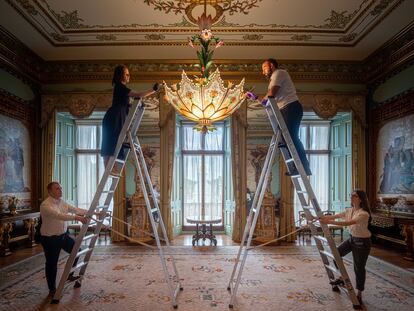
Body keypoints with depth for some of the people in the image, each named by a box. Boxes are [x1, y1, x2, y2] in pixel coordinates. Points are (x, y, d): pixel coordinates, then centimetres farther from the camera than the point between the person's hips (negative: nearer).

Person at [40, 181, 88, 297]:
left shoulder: (62, 202, 3)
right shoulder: (45, 205, -22)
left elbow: (76, 209, 2)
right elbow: (59, 216, -37)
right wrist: (76, 217, -46)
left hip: (64, 235, 8)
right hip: (50, 238, -7)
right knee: (52, 264, 6)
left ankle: (69, 275, 32)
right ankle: (52, 289, 25)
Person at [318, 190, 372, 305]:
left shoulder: (364, 214, -27)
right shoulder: (349, 210, -3)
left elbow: (348, 223, -39)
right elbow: (335, 216, -6)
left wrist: (329, 222, -46)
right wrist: (322, 218, -18)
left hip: (362, 242, -7)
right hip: (351, 238, 7)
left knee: (359, 268, 2)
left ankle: (359, 294, 20)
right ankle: (342, 278, 26)